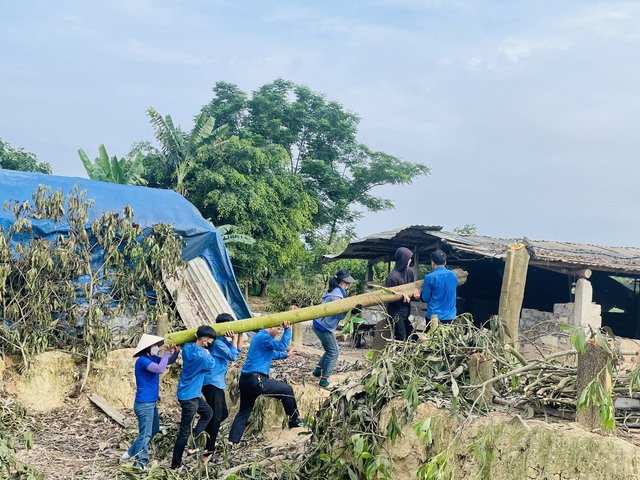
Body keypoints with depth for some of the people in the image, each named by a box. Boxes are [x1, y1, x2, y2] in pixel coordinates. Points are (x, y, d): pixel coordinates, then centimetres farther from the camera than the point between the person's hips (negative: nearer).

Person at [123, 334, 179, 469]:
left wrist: (176, 351, -2)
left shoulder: (153, 358, 9)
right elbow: (159, 369, -32)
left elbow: (170, 361, 18)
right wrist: (167, 352, -21)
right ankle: (140, 463, 4)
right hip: (144, 403, -10)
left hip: (151, 402, 10)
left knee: (154, 430, 21)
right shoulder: (142, 360, -18)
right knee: (145, 434, -4)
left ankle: (131, 452, 31)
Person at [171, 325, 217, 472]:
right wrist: (207, 351, -7)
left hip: (192, 393, 10)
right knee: (185, 431, -1)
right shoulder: (200, 354, -26)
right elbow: (211, 364, -10)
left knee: (208, 412, 26)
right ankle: (176, 465, 8)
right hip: (189, 395, -10)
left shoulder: (188, 348, -1)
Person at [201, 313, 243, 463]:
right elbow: (233, 356, -17)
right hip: (212, 383, -10)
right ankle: (207, 453, -3)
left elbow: (237, 350, 14)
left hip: (217, 384, 10)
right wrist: (234, 338, -13)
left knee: (223, 414, 16)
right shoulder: (217, 342, -17)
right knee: (216, 417, -7)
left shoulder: (224, 340, 13)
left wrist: (240, 335, 5)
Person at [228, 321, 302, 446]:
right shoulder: (264, 337, -11)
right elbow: (281, 346, -17)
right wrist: (288, 329, -12)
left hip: (245, 380, 10)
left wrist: (286, 355, 43)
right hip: (256, 380, -10)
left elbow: (271, 353, 36)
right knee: (287, 390, 4)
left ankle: (232, 441, 9)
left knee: (244, 411, 14)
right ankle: (294, 420, 15)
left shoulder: (260, 336, 22)